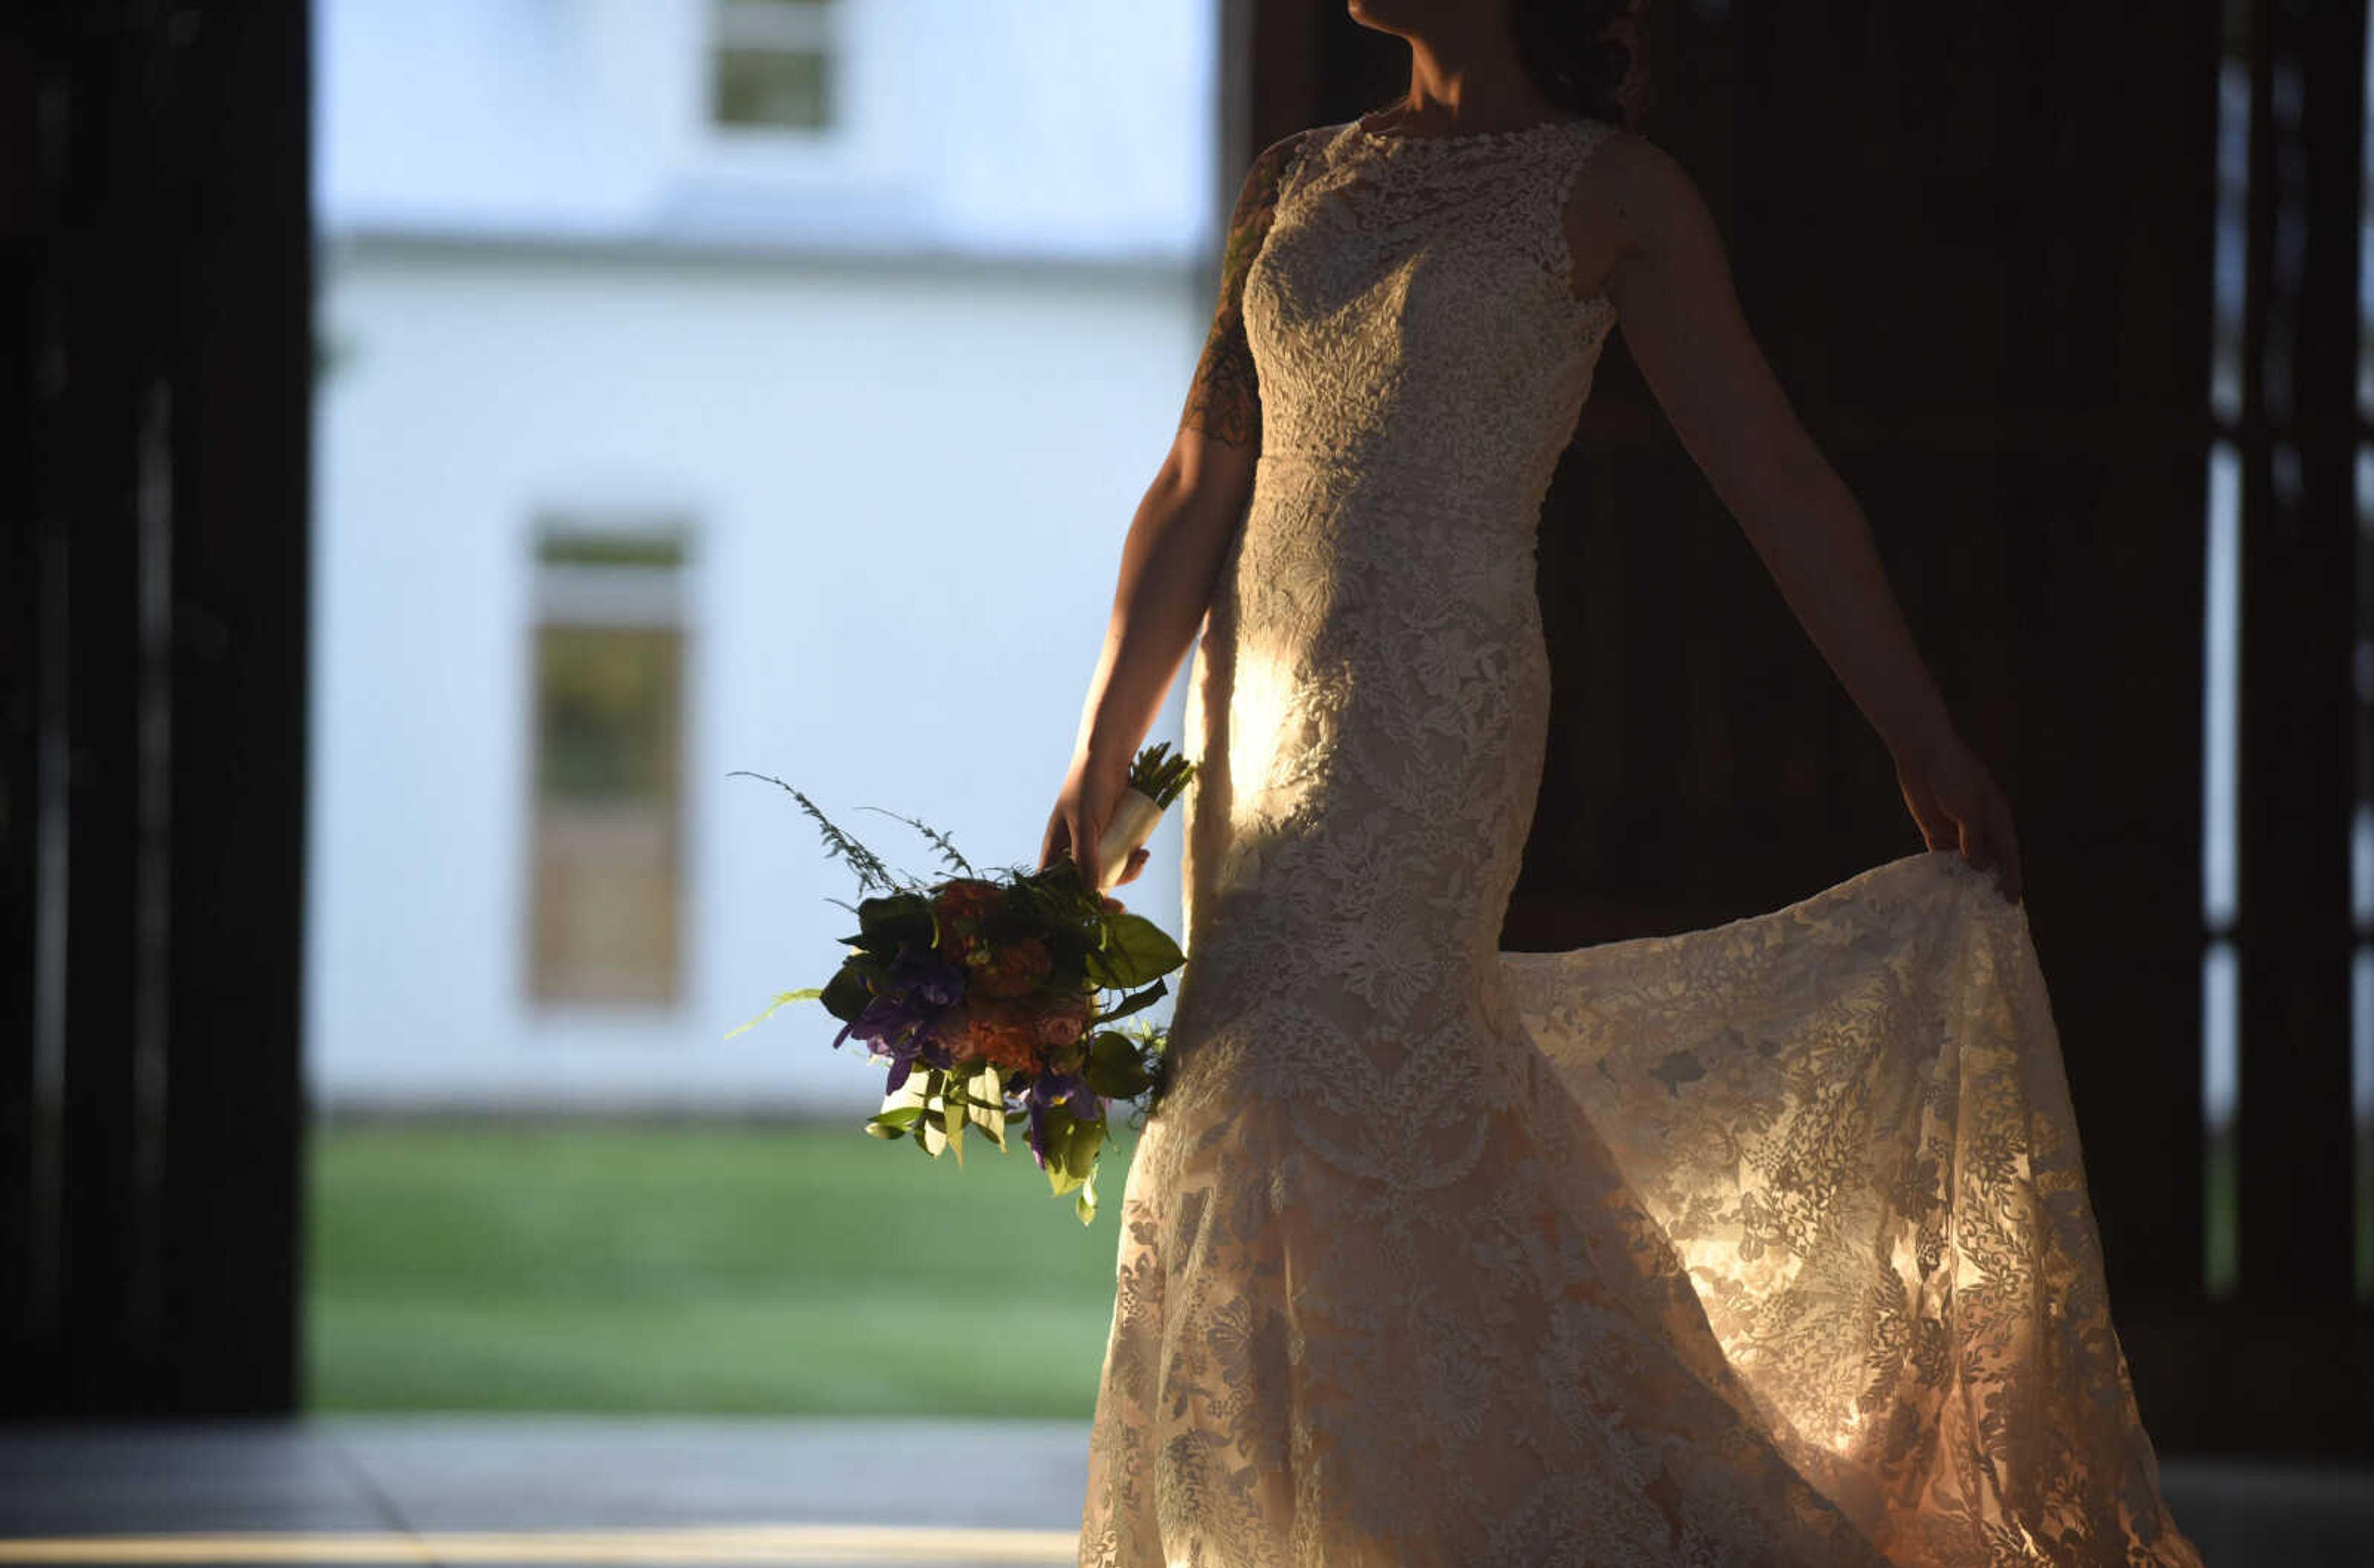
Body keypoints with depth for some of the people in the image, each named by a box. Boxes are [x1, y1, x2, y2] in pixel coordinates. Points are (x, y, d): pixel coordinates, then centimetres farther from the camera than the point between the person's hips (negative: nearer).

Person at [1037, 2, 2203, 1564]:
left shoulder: (1611, 190, 0)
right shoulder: (1299, 183, 15)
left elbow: (1779, 477, -2)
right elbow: (1198, 494, 15)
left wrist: (1928, 742, -5)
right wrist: (1098, 763, 11)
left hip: (1433, 716, -6)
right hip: (1267, 724, 6)